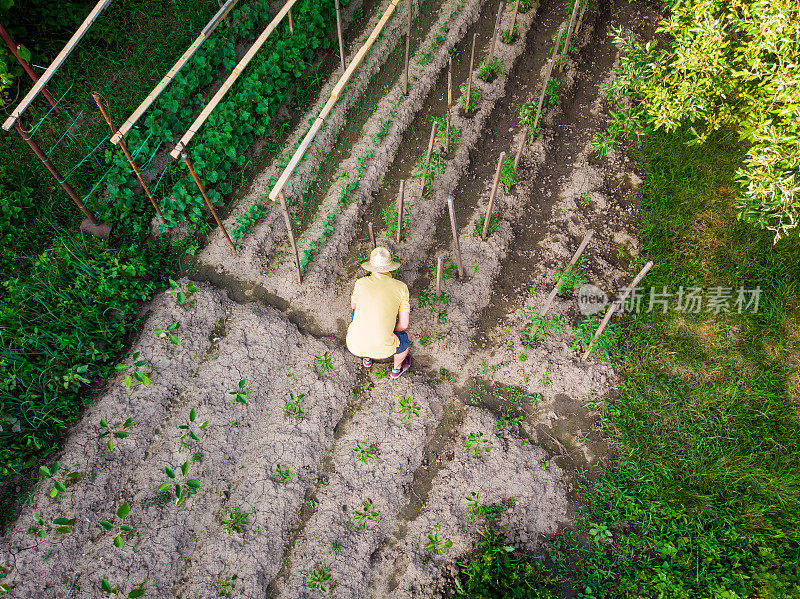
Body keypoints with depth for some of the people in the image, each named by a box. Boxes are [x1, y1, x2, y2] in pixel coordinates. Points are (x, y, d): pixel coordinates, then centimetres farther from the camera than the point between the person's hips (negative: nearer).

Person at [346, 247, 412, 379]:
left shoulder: (361, 283, 0)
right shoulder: (401, 287, -3)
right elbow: (404, 324, 0)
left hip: (354, 346, 2)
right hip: (381, 350, -2)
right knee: (404, 337, 31)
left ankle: (367, 359, 57)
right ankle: (396, 368, 54)